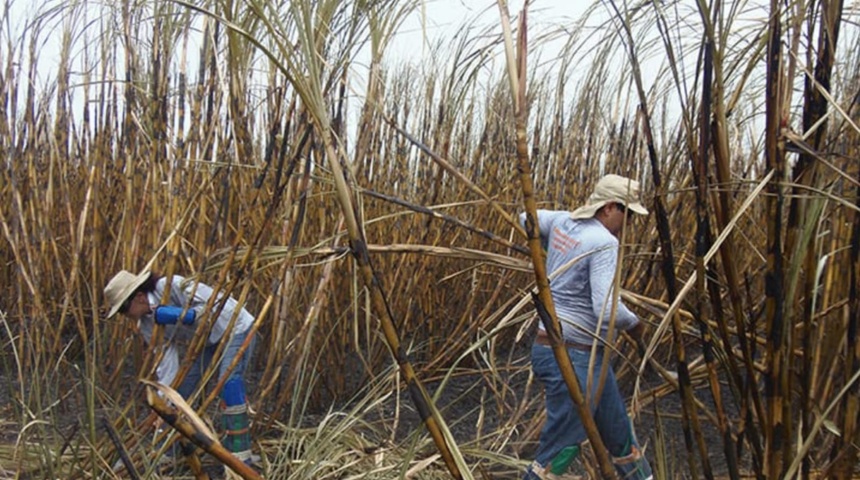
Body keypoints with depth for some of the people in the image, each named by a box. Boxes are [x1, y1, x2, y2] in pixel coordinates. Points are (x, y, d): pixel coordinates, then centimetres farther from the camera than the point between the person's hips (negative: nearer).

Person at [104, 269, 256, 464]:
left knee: (230, 384, -22)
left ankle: (241, 460, -16)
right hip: (208, 340, 8)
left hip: (235, 329, -8)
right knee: (179, 391, 6)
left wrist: (181, 315, -34)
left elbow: (215, 304, -27)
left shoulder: (171, 286, -27)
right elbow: (166, 362, -6)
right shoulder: (147, 324, -4)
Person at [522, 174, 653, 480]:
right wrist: (634, 323, -5)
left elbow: (527, 219, 26)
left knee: (620, 436, 24)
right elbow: (607, 309, -26)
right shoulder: (605, 242, -18)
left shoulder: (562, 221, 6)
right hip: (570, 357, -11)